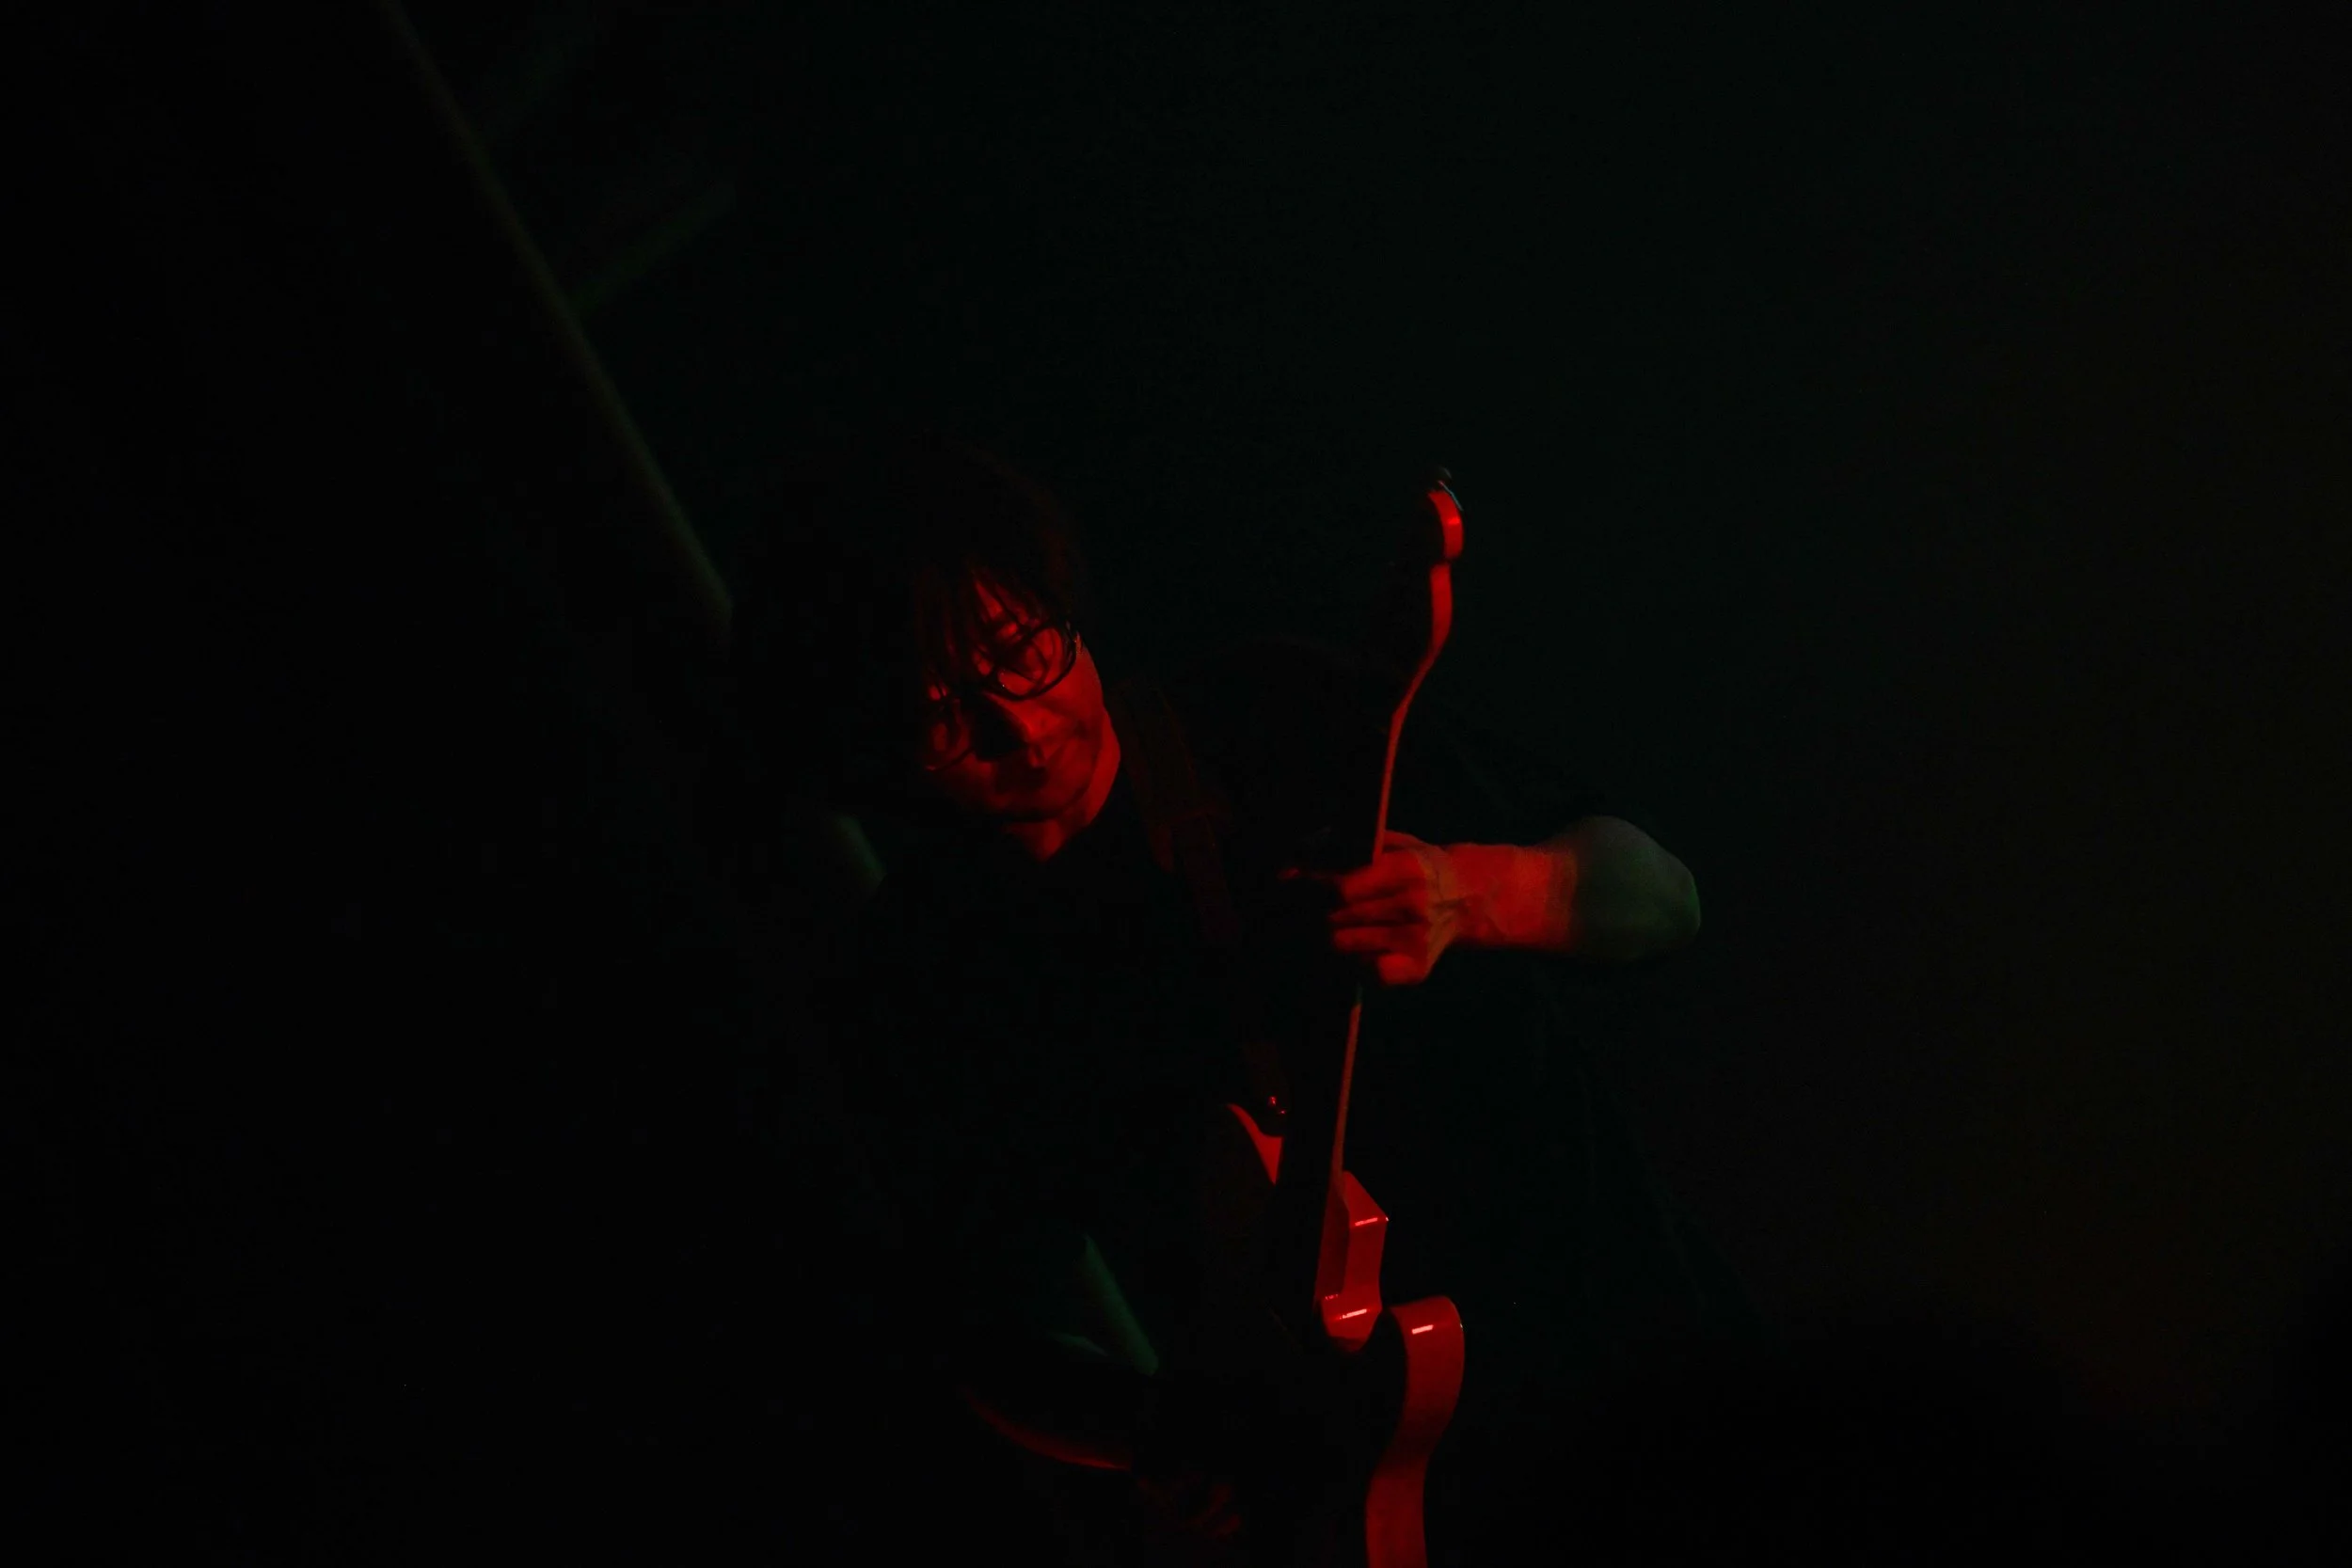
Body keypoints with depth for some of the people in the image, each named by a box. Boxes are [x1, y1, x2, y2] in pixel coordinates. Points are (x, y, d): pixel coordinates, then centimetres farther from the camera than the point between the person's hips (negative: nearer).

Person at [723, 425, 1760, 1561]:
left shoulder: (1281, 713, 0)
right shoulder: (908, 993, -1)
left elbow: (1661, 897, 1)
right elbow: (992, 1334, 7)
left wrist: (1473, 893, -20)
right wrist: (1152, 1442, -14)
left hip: (1651, 1356, 0)